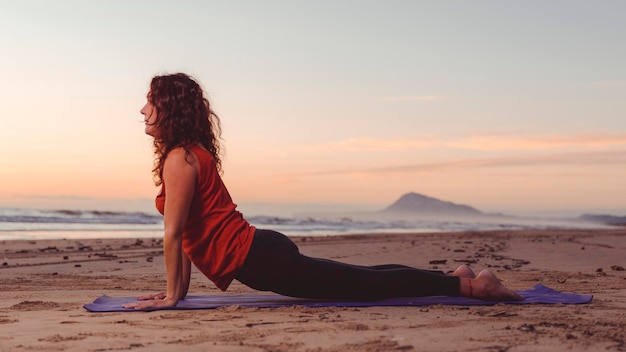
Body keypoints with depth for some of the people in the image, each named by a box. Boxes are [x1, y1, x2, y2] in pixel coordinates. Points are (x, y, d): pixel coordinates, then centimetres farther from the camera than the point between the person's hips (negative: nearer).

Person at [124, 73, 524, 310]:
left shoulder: (179, 159, -11)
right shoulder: (192, 153, 18)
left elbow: (173, 234, -14)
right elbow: (185, 232, 22)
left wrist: (172, 296, -9)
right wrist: (178, 288, 21)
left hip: (260, 260, -9)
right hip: (263, 251, 9)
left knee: (370, 284, -6)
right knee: (366, 280, 16)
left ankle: (470, 285, -3)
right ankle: (456, 277, 22)